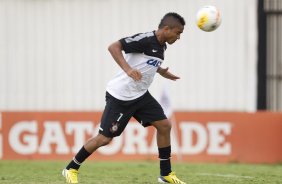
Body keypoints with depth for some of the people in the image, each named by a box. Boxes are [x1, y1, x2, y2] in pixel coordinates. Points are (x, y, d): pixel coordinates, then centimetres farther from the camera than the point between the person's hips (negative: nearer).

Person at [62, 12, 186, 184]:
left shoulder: (161, 46, 7)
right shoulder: (145, 39, -20)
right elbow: (114, 47, -27)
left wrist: (162, 72, 20)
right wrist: (127, 69, -37)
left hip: (140, 95, 8)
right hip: (121, 96, -8)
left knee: (164, 125, -1)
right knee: (105, 138, -5)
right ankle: (71, 169, 13)